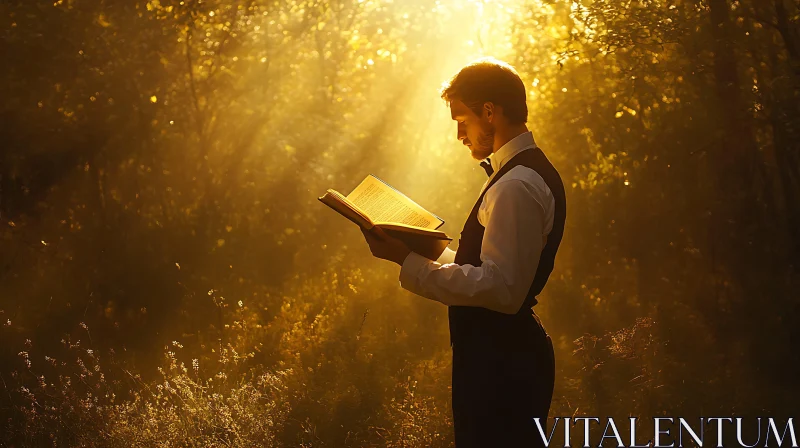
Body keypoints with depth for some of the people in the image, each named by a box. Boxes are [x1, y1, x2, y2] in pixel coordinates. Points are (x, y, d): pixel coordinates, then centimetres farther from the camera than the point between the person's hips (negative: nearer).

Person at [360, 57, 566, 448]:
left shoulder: (516, 187, -20)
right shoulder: (529, 172, 13)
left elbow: (501, 287, -26)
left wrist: (409, 262, -23)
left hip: (499, 361, -10)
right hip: (505, 353, 10)